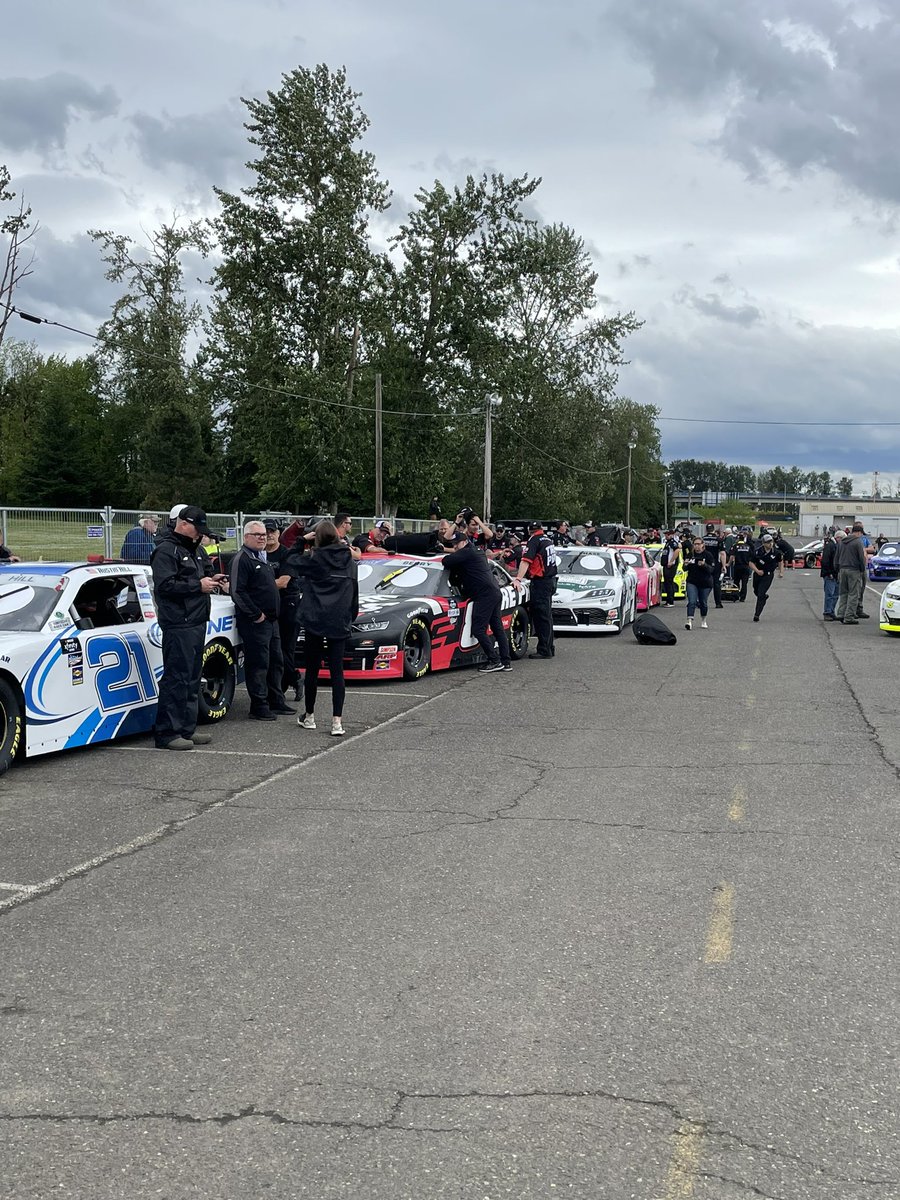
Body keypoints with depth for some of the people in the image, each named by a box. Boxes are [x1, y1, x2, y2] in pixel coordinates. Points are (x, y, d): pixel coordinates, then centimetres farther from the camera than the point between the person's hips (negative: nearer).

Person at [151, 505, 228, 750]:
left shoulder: (196, 549, 20)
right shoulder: (166, 551, -10)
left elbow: (207, 570, 34)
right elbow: (164, 585, -20)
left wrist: (213, 579, 11)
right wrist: (198, 585, -17)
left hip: (197, 622, 10)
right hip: (178, 626, -10)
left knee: (192, 678, 13)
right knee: (176, 678, -9)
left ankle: (187, 729, 20)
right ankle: (166, 734, -6)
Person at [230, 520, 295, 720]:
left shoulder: (262, 558, 19)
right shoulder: (242, 559, -12)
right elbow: (238, 592, -19)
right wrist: (256, 615, -18)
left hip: (270, 619, 10)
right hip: (254, 621, -10)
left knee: (276, 662, 15)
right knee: (258, 664, -7)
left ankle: (276, 701, 24)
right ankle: (259, 708, -3)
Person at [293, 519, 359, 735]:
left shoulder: (313, 559, -6)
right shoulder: (348, 560, 5)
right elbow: (354, 590, 12)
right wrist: (351, 617, 21)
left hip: (314, 621, -2)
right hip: (339, 622, 2)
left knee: (312, 669, 10)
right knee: (337, 670, 2)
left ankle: (309, 716, 22)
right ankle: (337, 721, -6)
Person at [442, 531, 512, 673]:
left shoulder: (466, 553, -6)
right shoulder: (478, 553, 24)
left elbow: (446, 562, -13)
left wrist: (447, 557, 9)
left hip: (485, 596, -10)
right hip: (495, 593, 10)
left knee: (478, 630, -8)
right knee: (498, 629, 11)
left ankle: (494, 661, -10)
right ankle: (506, 662, 12)